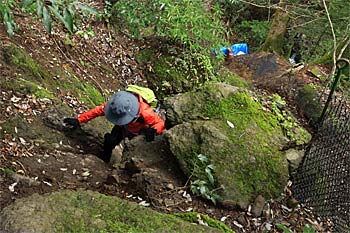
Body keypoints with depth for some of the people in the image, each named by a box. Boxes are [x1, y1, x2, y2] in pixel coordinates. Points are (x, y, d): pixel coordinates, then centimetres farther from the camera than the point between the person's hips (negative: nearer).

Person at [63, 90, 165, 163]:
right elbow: (98, 110, -28)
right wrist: (78, 120, -31)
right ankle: (103, 160, 16)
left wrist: (154, 131, -60)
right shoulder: (114, 105, -37)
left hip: (141, 130, -2)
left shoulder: (145, 113, -48)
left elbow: (160, 123, -37)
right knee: (110, 141, -13)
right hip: (124, 127, 2)